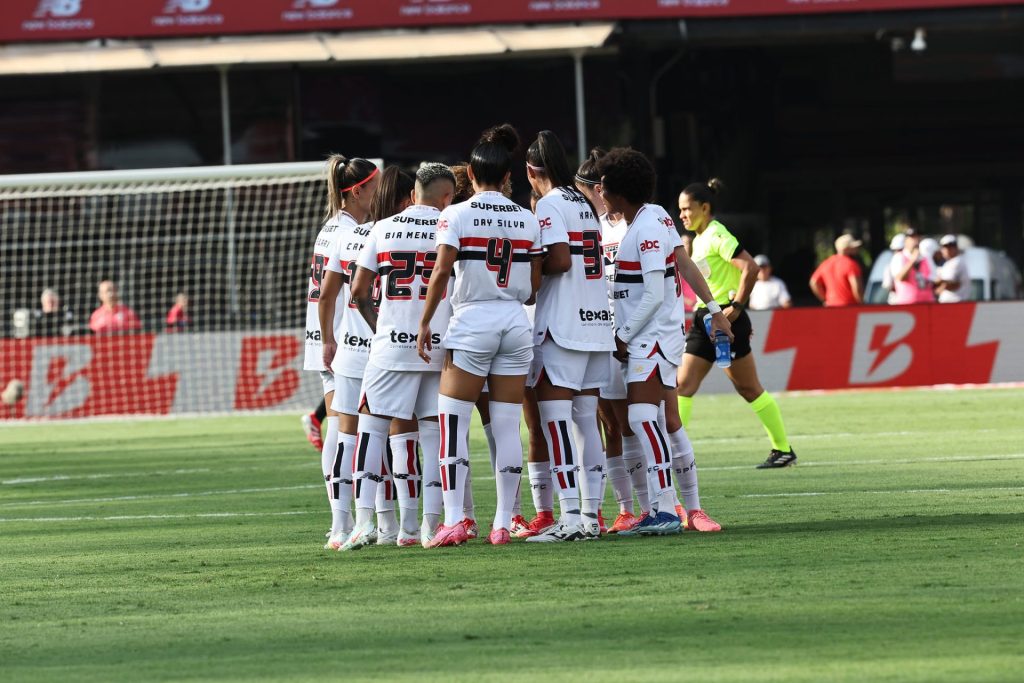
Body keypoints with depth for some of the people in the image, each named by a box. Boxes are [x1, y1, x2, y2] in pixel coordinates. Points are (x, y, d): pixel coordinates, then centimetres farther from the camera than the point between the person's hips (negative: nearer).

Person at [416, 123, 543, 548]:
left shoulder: (457, 215, -5)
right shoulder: (527, 219, 7)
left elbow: (441, 273, -12)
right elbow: (535, 286, 9)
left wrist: (425, 323, -4)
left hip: (472, 321, -4)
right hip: (516, 323, 4)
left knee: (453, 421, -1)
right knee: (507, 426, 5)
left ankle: (453, 520, -10)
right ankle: (503, 524, 5)